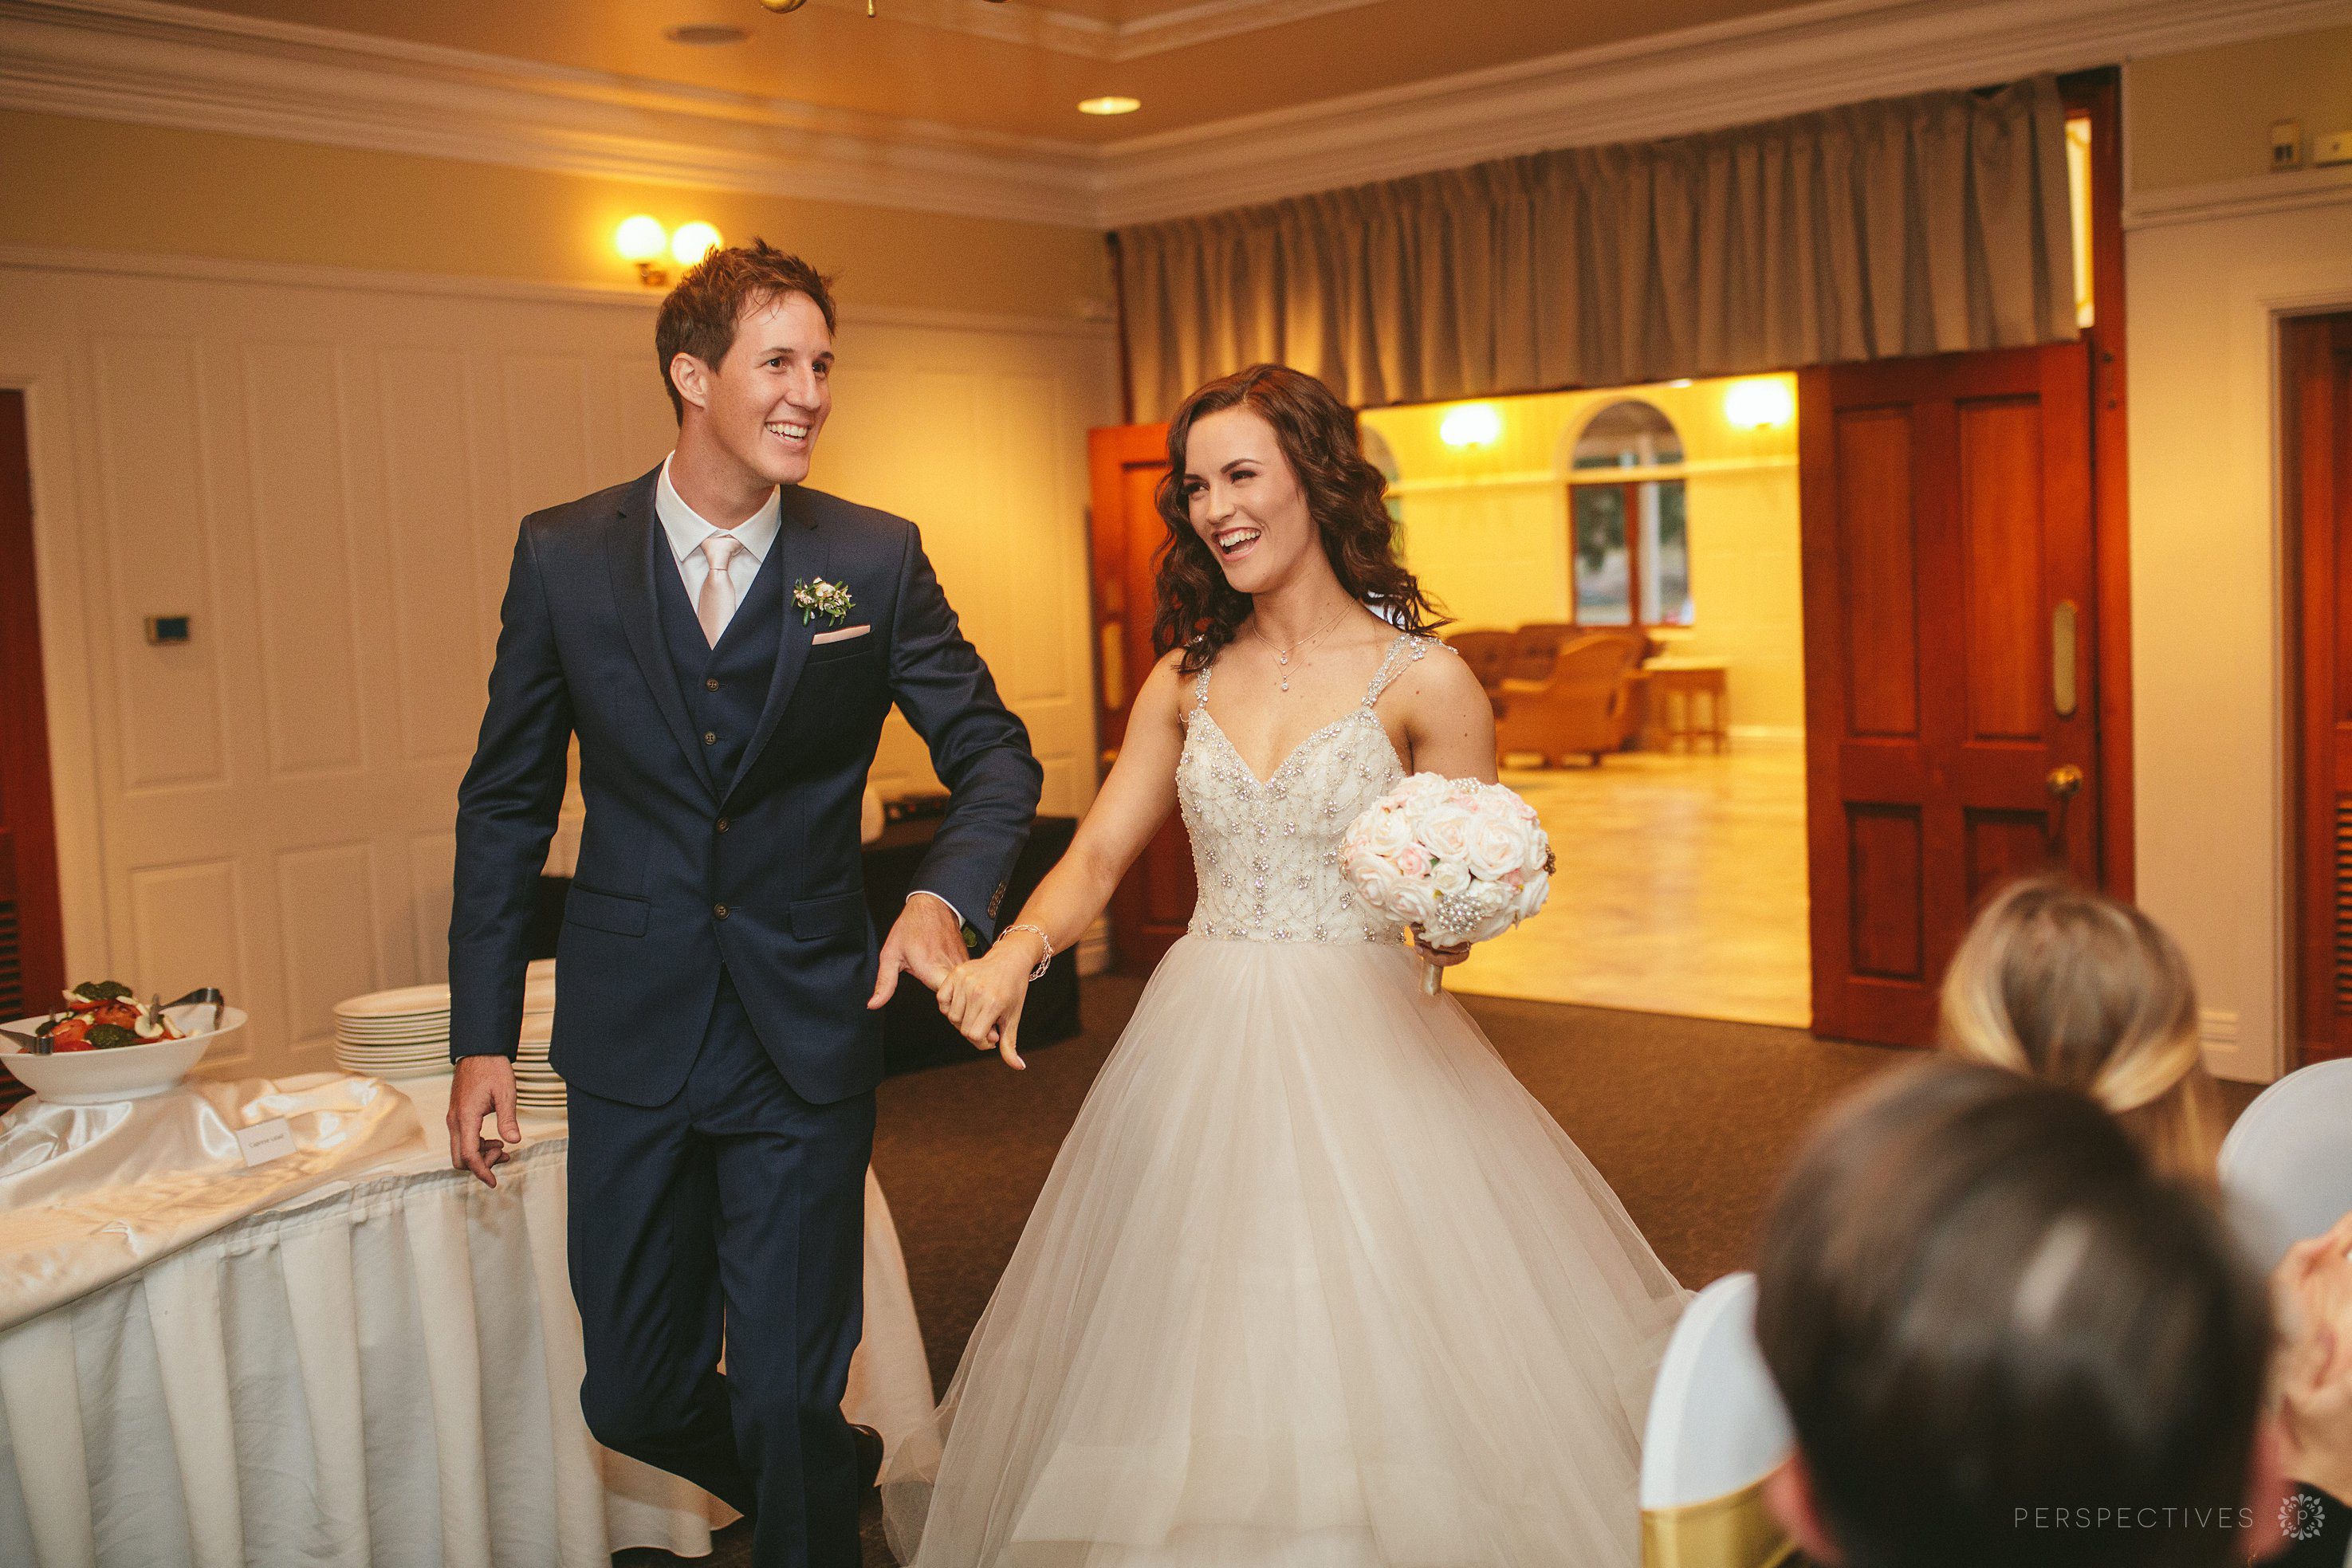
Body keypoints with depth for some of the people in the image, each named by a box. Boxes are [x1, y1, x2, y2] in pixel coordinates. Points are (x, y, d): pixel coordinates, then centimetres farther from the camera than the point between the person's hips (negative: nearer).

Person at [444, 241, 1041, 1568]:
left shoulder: (875, 559, -4)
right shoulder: (565, 555, -2)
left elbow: (997, 755, 0)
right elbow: (507, 805, 4)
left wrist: (946, 896, -21)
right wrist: (483, 1037, 2)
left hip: (809, 1030, -1)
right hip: (634, 1035, 2)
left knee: (788, 1398, 4)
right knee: (636, 1398, 12)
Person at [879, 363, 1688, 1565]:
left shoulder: (1421, 679, -5)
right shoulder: (1186, 679, 8)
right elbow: (1096, 857, 6)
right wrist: (1016, 951, -12)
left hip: (1361, 1048, -4)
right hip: (1200, 1049, 4)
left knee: (1371, 1368, 0)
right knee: (1194, 1353, 11)